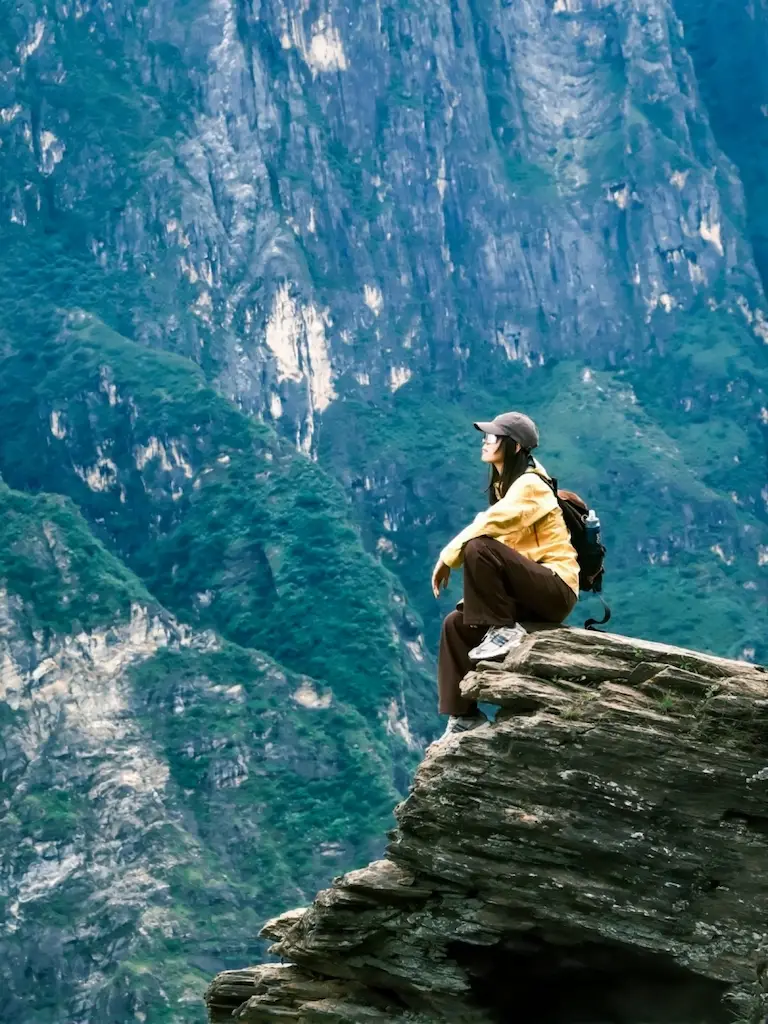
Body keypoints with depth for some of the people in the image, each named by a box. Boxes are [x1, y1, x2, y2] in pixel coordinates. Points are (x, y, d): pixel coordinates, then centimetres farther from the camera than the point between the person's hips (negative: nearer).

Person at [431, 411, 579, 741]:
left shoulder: (529, 485, -10)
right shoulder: (507, 487, 17)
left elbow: (489, 526, -25)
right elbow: (502, 547, 14)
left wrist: (447, 558, -15)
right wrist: (478, 593, 2)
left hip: (556, 589, -9)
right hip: (531, 594, 9)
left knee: (479, 547, -27)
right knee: (456, 623, 0)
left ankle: (503, 630, -18)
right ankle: (464, 715, 0)